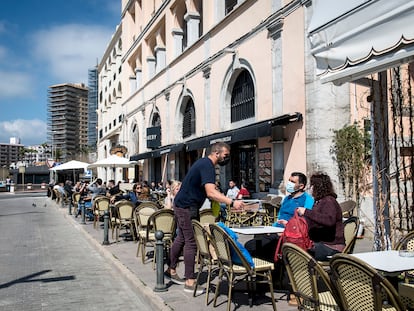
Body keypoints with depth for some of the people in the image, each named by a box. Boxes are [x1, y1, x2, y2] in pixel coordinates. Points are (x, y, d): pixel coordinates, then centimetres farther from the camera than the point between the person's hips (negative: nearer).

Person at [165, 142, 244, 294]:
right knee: (191, 242, -7)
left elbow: (211, 190, 19)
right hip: (187, 208, -11)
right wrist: (232, 202, -37)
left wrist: (228, 200, 10)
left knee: (182, 238, 19)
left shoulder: (205, 163, 13)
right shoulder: (207, 166, -20)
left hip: (183, 205, 11)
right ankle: (190, 282, -2)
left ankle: (171, 270, 31)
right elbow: (211, 193, -32)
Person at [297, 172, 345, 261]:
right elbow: (312, 224, 26)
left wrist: (307, 212, -29)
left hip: (331, 247, -9)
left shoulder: (329, 201, -11)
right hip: (319, 243, 9)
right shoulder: (319, 201, 20)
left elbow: (330, 220, -31)